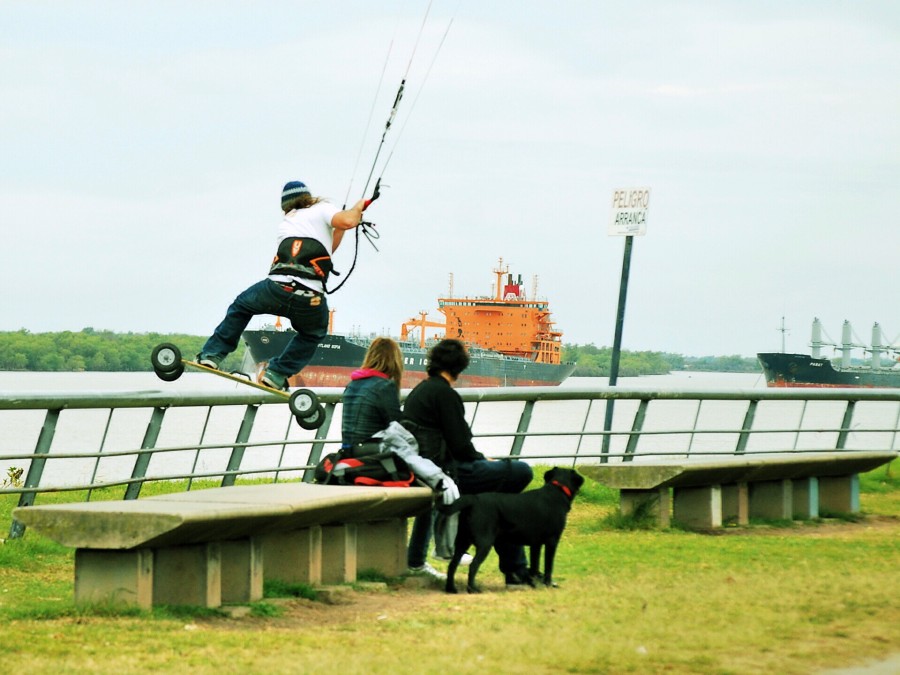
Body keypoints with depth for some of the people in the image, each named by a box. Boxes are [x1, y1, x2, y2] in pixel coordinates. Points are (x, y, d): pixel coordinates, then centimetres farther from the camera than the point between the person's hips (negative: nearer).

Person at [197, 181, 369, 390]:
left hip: (277, 288, 2)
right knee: (312, 334, 30)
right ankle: (276, 374, 17)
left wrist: (340, 230, 35)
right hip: (311, 299, -2)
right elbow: (347, 221, -4)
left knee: (241, 306, 33)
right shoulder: (321, 209, 16)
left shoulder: (284, 225, 30)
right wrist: (358, 207, 16)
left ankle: (212, 353, 25)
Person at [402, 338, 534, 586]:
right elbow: (460, 445, -16)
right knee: (521, 472, -7)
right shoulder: (444, 393, -12)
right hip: (444, 473, -10)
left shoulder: (417, 392, 15)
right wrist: (486, 462, 3)